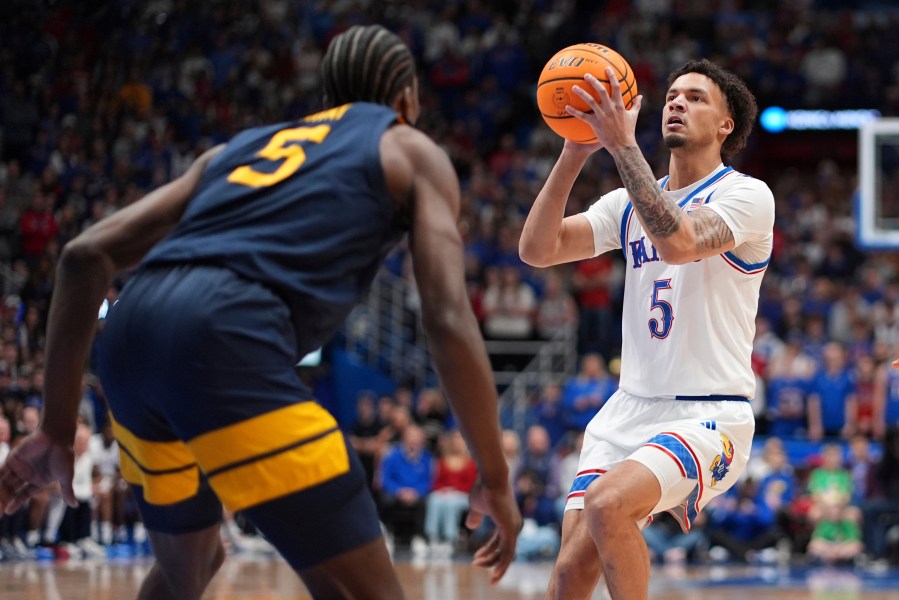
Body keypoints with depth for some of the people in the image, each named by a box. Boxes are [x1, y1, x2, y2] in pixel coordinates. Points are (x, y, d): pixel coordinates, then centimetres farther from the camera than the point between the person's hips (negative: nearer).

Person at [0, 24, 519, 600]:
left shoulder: (242, 145, 33)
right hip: (228, 336, -7)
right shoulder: (413, 152, 20)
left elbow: (87, 255, 23)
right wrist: (495, 477, 12)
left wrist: (58, 428, 25)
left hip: (130, 332, 7)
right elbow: (449, 320, 5)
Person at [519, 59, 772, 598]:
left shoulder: (747, 195, -6)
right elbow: (537, 249, 2)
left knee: (607, 503, -30)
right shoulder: (630, 203, 14)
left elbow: (677, 242, -26)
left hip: (707, 417, -6)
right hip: (629, 411, 6)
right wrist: (574, 154, -9)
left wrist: (622, 144, -26)